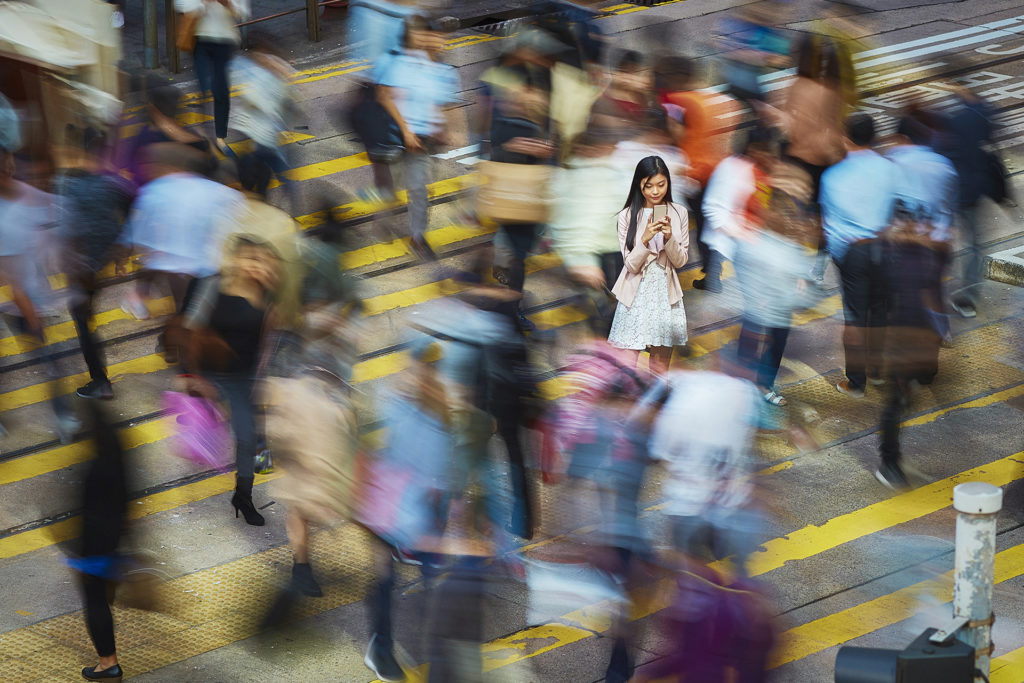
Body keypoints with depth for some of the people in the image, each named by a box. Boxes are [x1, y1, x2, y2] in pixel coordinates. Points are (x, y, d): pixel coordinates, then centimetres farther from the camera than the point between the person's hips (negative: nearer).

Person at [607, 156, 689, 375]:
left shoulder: (678, 213, 0)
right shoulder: (627, 216, -6)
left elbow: (680, 261, 2)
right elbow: (631, 265, -8)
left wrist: (669, 237, -17)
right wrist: (645, 239, -25)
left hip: (665, 292, 2)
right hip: (636, 294, -2)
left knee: (661, 361, 8)